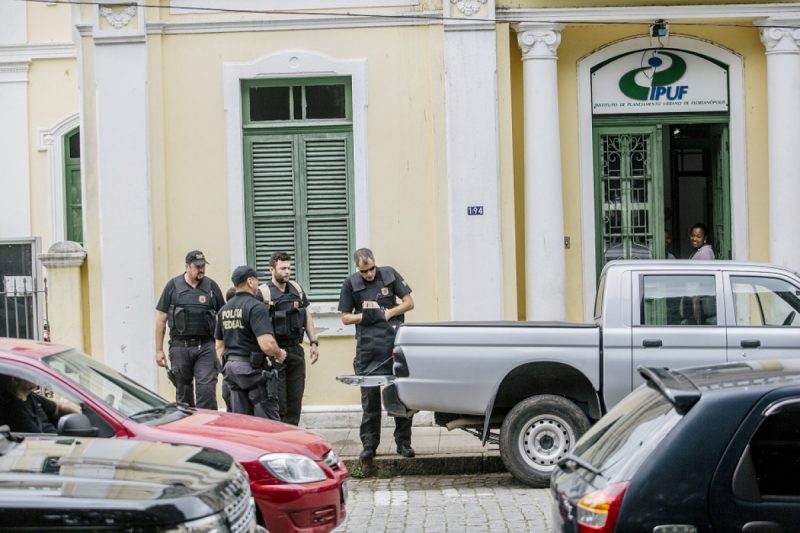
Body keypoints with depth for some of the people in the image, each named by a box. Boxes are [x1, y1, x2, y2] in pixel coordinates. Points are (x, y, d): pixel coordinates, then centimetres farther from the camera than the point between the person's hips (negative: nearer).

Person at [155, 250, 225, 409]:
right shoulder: (173, 286, 4)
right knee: (183, 392, 9)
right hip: (180, 347, 1)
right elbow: (161, 320, 6)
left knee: (207, 389, -10)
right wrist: (159, 350, 3)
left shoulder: (211, 286, 7)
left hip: (206, 347, 0)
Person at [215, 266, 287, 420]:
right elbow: (266, 344, -23)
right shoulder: (256, 306, -13)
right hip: (253, 367, -8)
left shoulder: (224, 309, 13)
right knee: (268, 422, -2)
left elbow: (219, 345, 18)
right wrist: (280, 354, -4)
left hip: (231, 366, 8)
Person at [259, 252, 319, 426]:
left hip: (296, 350, 6)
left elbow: (307, 316, 17)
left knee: (295, 398, 10)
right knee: (277, 400, -5)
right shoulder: (264, 292, -8)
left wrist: (314, 342, 11)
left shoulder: (296, 288, 12)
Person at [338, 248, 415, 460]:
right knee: (369, 396, 2)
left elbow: (409, 303, 6)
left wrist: (388, 313, -8)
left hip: (394, 342, 0)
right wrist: (365, 316, -10)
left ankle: (403, 442, 12)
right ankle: (369, 444, 9)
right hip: (367, 346, 0)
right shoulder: (351, 283, 5)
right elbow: (345, 318, 7)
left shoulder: (390, 274, 5)